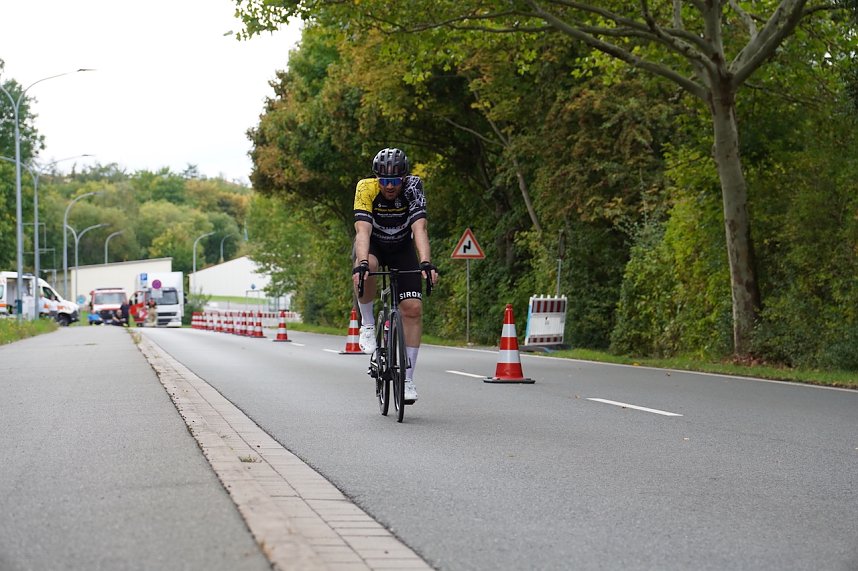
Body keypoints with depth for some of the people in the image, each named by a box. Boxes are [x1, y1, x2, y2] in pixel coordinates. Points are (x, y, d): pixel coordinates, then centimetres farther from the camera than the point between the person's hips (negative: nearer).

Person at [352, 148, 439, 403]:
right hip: (373, 244, -1)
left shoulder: (413, 189, -28)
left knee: (413, 308, -12)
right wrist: (361, 264, -55)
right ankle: (368, 324, -14)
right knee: (366, 267, -38)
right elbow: (363, 230, -39)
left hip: (403, 247, 1)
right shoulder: (366, 189, -30)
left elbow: (420, 228, -38)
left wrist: (426, 263, -52)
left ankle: (408, 377, -2)